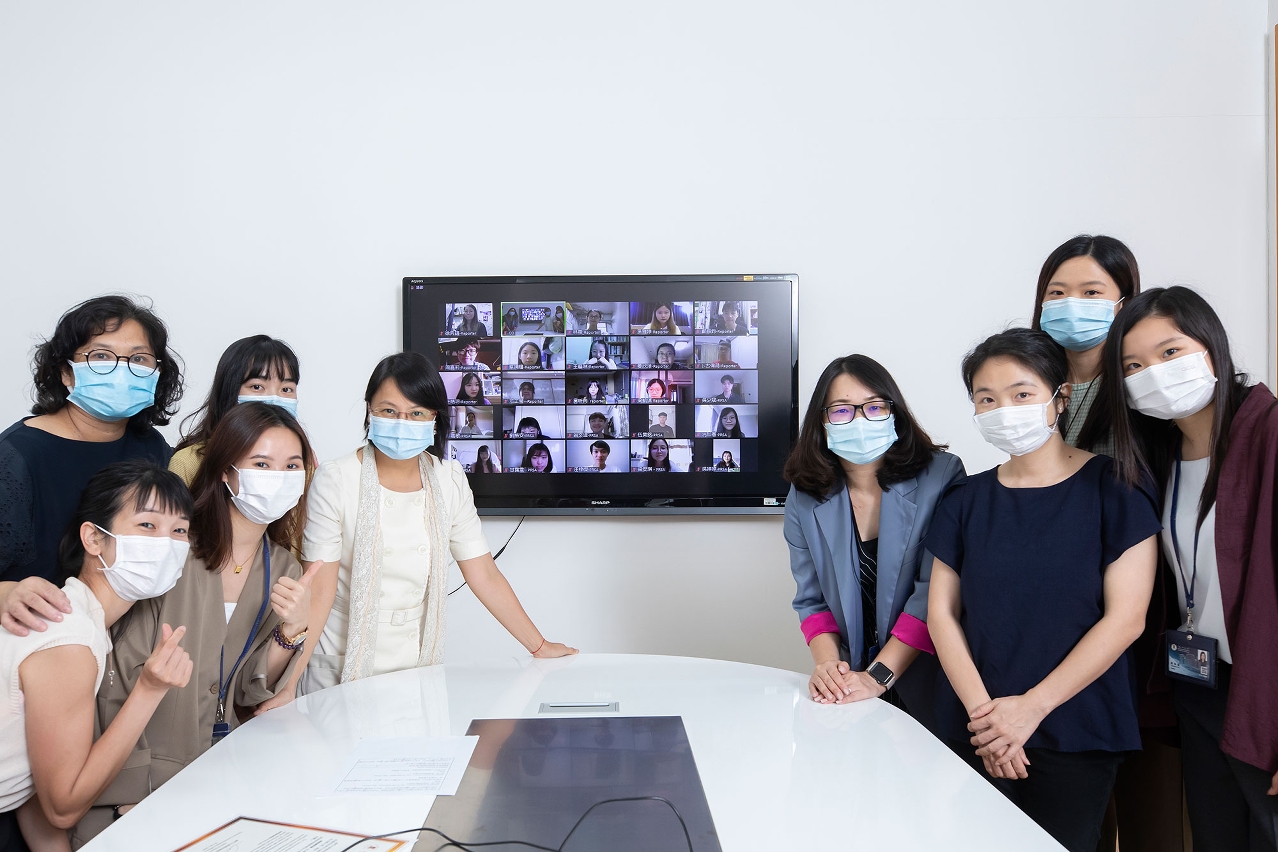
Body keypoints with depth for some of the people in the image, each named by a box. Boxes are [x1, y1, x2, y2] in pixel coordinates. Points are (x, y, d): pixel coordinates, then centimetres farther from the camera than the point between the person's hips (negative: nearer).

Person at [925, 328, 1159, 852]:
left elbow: (1125, 619, -10)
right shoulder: (965, 501, 4)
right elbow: (942, 614, 1)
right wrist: (983, 710, -12)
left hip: (1077, 737, -2)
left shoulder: (1113, 488, -5)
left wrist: (1030, 708, -13)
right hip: (976, 735, 3)